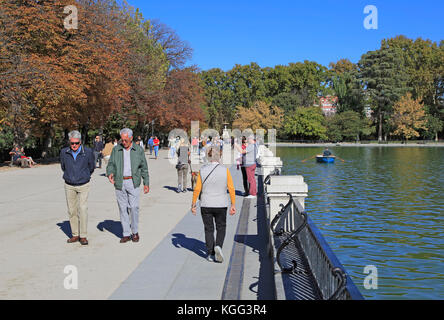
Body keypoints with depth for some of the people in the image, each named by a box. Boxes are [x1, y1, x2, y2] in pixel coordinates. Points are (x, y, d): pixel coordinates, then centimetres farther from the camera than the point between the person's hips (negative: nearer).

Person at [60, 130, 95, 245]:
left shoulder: (88, 152, -10)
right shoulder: (64, 152, -4)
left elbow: (92, 167, 8)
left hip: (83, 185, -2)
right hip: (69, 186, 3)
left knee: (83, 209, -10)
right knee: (72, 211, 6)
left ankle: (83, 236, -2)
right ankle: (75, 235, 17)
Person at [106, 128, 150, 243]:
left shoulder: (138, 150, 5)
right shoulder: (116, 150, 7)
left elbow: (144, 168, 9)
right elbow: (111, 164, 7)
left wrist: (146, 183, 5)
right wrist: (110, 173, -15)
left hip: (133, 183, -1)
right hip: (119, 183, 2)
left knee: (134, 207, -6)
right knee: (123, 208, 4)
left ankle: (135, 232, 12)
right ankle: (126, 234, 12)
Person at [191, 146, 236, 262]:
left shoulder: (202, 170, -6)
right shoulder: (225, 170, -7)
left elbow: (197, 189, -6)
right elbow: (231, 189, -6)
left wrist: (193, 204, 4)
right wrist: (233, 205, 1)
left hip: (206, 205, 1)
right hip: (221, 205, 0)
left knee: (209, 229, 13)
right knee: (221, 227, 17)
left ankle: (211, 254, 14)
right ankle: (218, 246, -6)